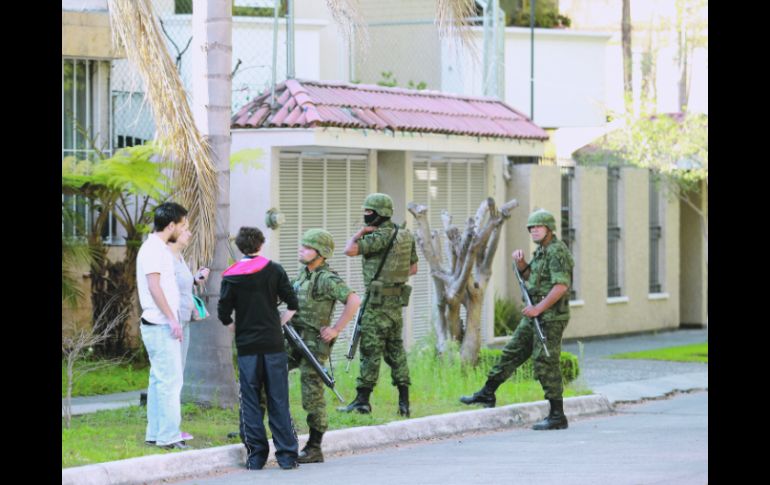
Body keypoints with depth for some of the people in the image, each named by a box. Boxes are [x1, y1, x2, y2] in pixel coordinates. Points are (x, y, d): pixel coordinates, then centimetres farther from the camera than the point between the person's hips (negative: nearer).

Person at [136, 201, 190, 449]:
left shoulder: (157, 248, 16)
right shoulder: (154, 249, -14)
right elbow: (154, 286, -20)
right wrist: (172, 320, -21)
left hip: (159, 325, 10)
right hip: (161, 325, -10)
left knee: (159, 379, 12)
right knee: (171, 379, -9)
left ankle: (155, 433, 16)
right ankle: (168, 436, -9)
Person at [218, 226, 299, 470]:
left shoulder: (231, 277, 0)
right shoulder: (274, 270, 1)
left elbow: (223, 314, -2)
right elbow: (292, 305, 0)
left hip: (246, 346, 0)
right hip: (273, 344, 0)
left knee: (251, 402, 5)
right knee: (278, 401, 4)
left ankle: (255, 455, 3)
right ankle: (286, 455, 2)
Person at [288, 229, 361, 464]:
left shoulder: (327, 279, -15)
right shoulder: (303, 273, 12)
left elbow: (354, 301, -24)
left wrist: (336, 329, -21)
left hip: (313, 344, -9)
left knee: (312, 398, -4)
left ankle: (314, 449, 4)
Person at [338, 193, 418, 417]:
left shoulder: (380, 236, -17)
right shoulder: (405, 236, 10)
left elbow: (350, 250, -24)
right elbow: (413, 267, 19)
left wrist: (360, 232, -9)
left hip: (378, 300, -8)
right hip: (397, 300, 8)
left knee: (370, 350, -4)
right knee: (396, 350, 11)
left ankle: (362, 399, -1)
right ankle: (404, 401, 10)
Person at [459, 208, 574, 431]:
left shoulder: (557, 251, -16)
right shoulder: (541, 250, 15)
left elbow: (561, 286, -25)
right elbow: (531, 278, 24)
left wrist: (538, 308, -24)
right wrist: (521, 264, 4)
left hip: (550, 318, -10)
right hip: (535, 316, 10)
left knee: (545, 365, -8)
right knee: (512, 353, 16)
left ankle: (557, 416, -3)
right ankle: (487, 394, 27)